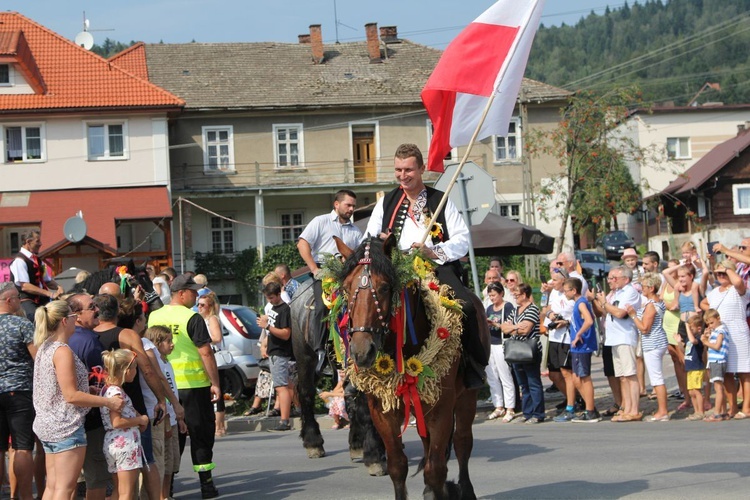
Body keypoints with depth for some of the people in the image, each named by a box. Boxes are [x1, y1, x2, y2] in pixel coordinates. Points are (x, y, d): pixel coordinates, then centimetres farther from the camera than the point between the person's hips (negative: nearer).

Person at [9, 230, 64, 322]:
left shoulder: (37, 260, 15)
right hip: (26, 301, -8)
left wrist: (58, 287, 1)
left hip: (42, 301, 8)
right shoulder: (19, 261, -11)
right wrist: (50, 294, -23)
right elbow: (25, 286, -21)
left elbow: (47, 281, 25)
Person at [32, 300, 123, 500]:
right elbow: (71, 396, -20)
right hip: (66, 426, -10)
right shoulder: (63, 351, -17)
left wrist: (93, 391, 20)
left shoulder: (45, 348, 12)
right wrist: (108, 402, -14)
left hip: (47, 424, 10)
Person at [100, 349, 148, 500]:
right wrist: (140, 420, -11)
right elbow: (117, 422, -22)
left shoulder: (107, 389, 14)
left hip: (112, 443, 10)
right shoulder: (116, 392, -16)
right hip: (126, 443, -10)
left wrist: (139, 417, 5)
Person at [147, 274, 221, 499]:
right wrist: (215, 383, -10)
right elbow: (205, 353, -15)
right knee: (200, 433, 4)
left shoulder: (154, 317, 4)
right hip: (194, 385, -5)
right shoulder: (192, 318, -13)